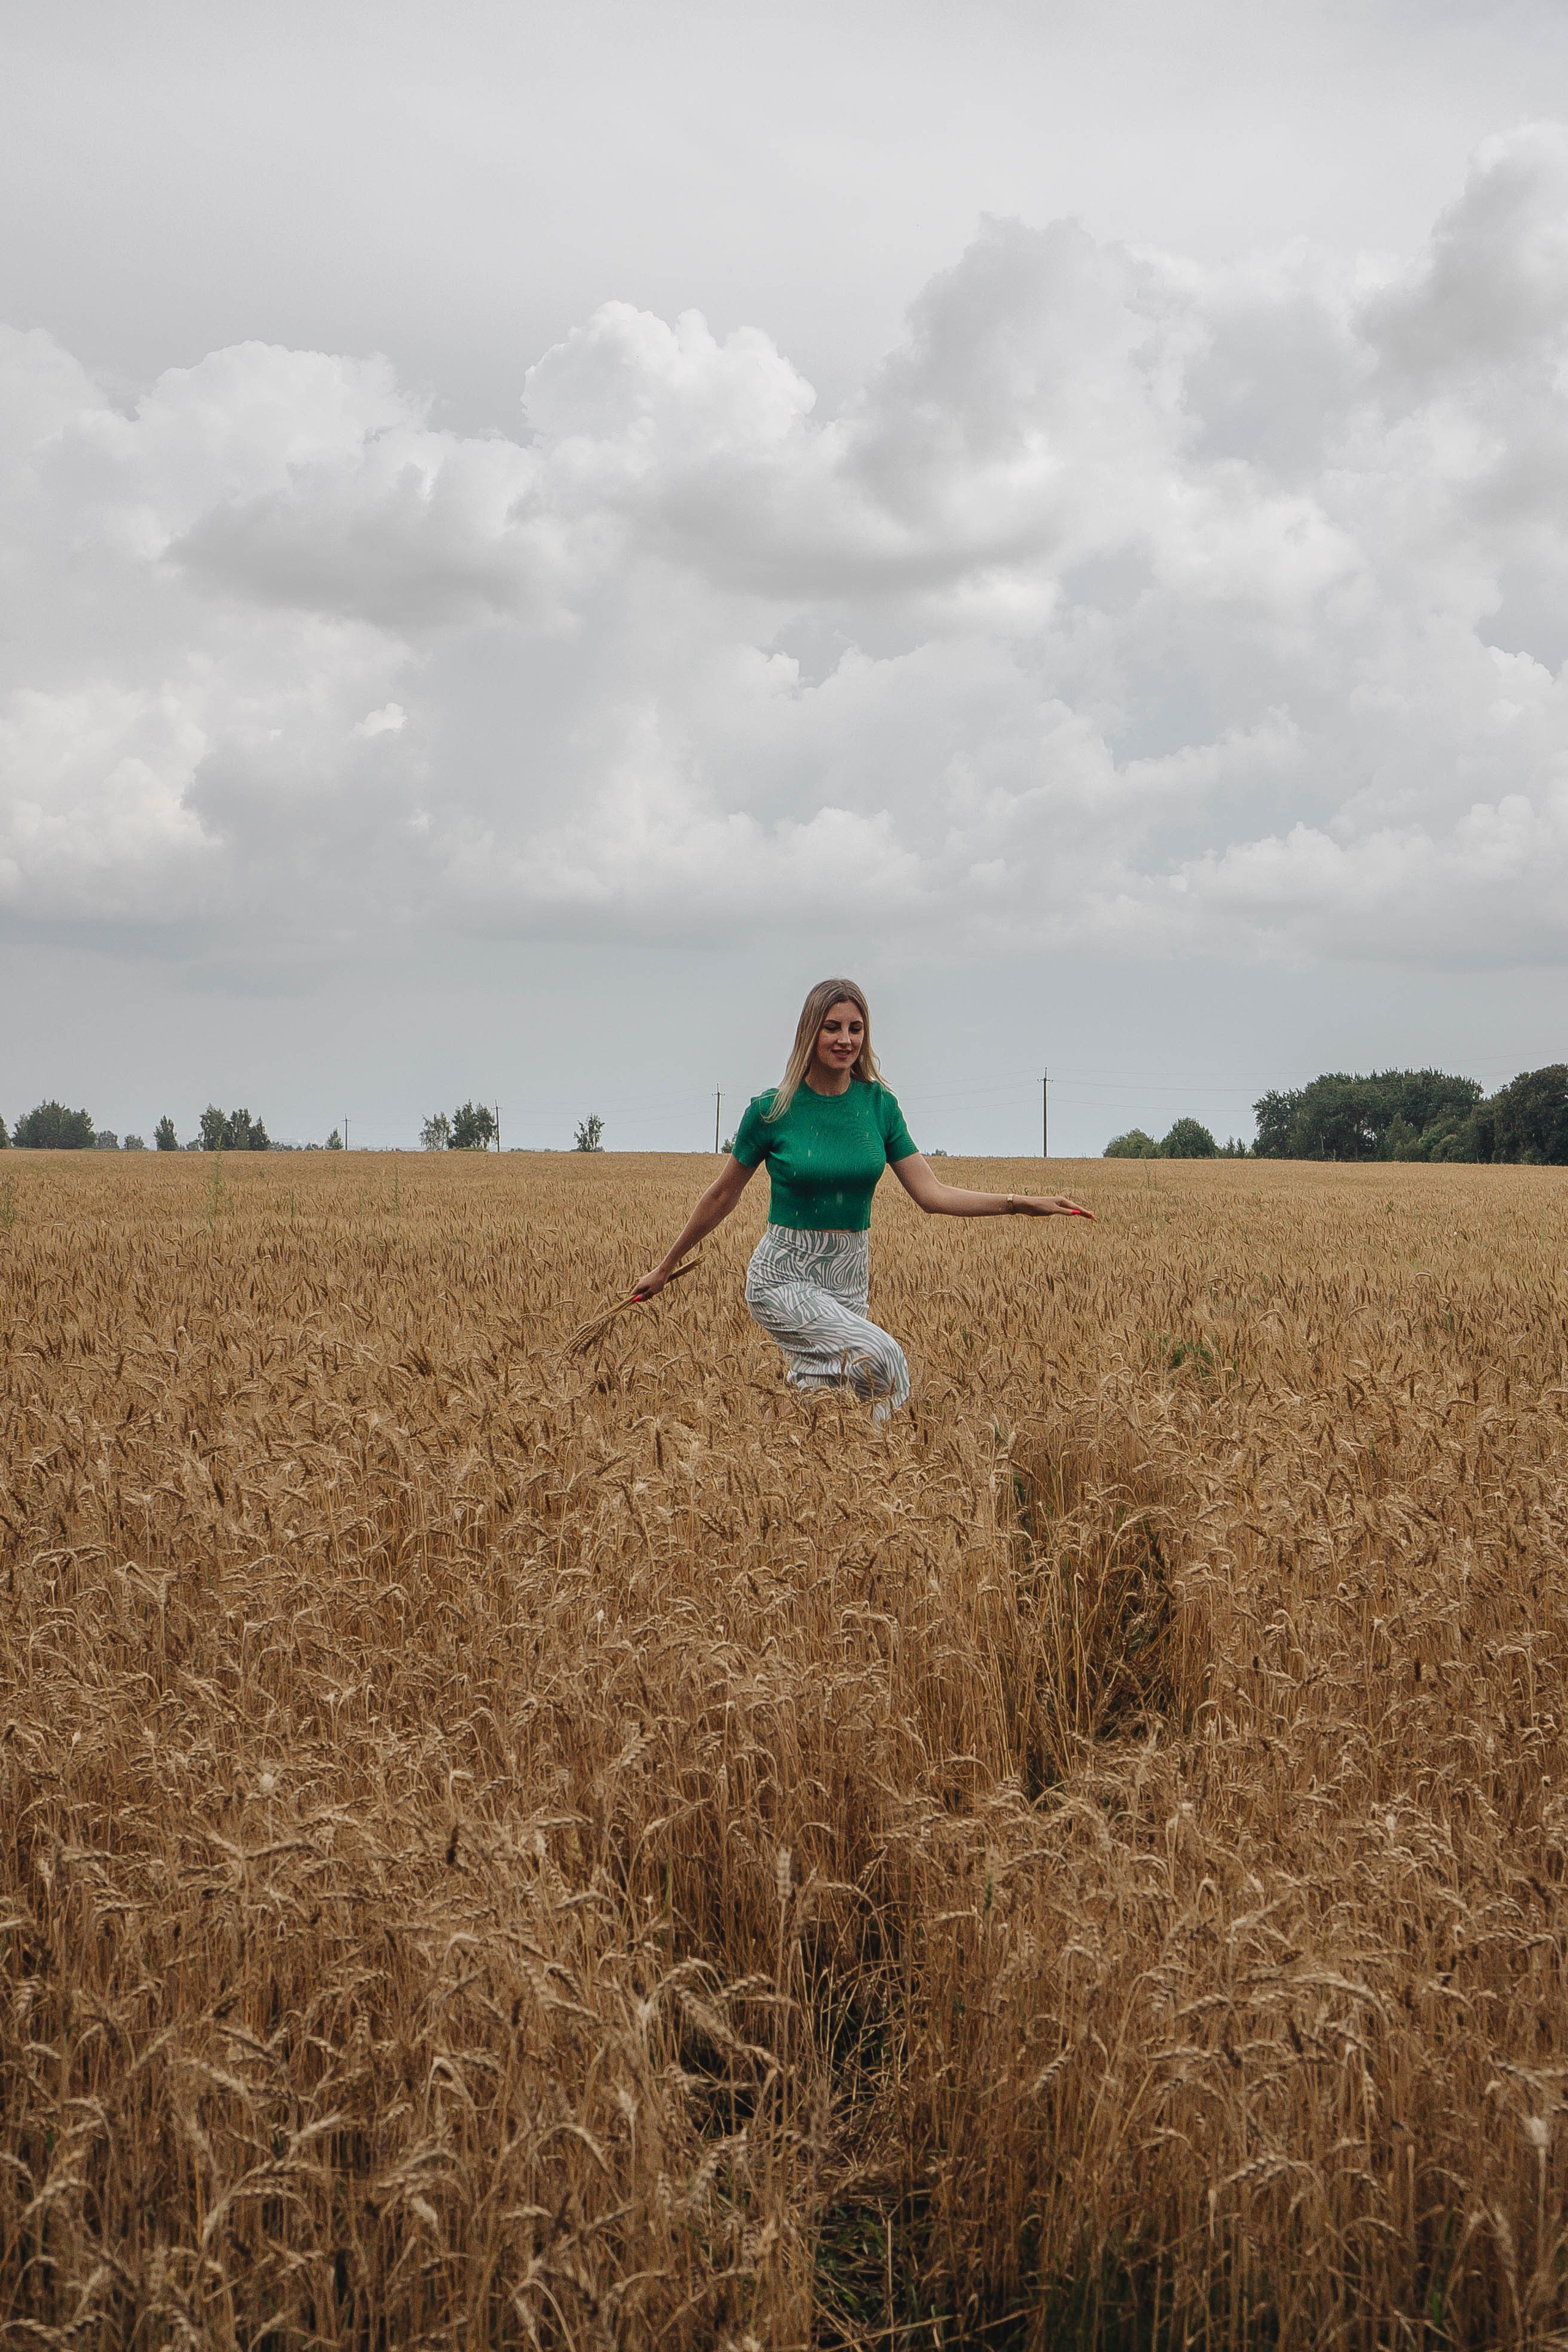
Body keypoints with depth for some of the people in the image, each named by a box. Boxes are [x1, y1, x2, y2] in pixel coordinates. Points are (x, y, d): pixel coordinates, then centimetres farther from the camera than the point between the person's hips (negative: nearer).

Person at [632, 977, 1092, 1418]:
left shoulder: (879, 1105, 0)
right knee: (882, 1357, -26)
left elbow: (932, 1194, -2)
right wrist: (664, 1268, 8)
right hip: (786, 1280, -5)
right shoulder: (773, 1110, -9)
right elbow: (722, 1196, 3)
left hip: (848, 1283, 5)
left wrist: (1023, 1203, -12)